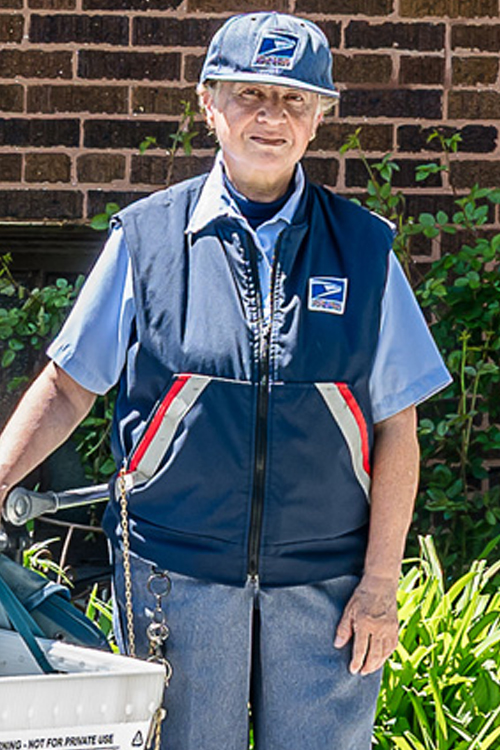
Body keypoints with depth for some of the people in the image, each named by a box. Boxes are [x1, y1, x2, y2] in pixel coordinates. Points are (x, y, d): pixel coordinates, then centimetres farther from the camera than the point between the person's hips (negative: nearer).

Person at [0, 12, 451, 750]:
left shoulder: (363, 248, 3)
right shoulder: (146, 238, 1)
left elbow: (396, 428, 3)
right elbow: (68, 385, 7)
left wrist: (380, 584, -2)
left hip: (324, 581, 1)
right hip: (176, 572, 0)